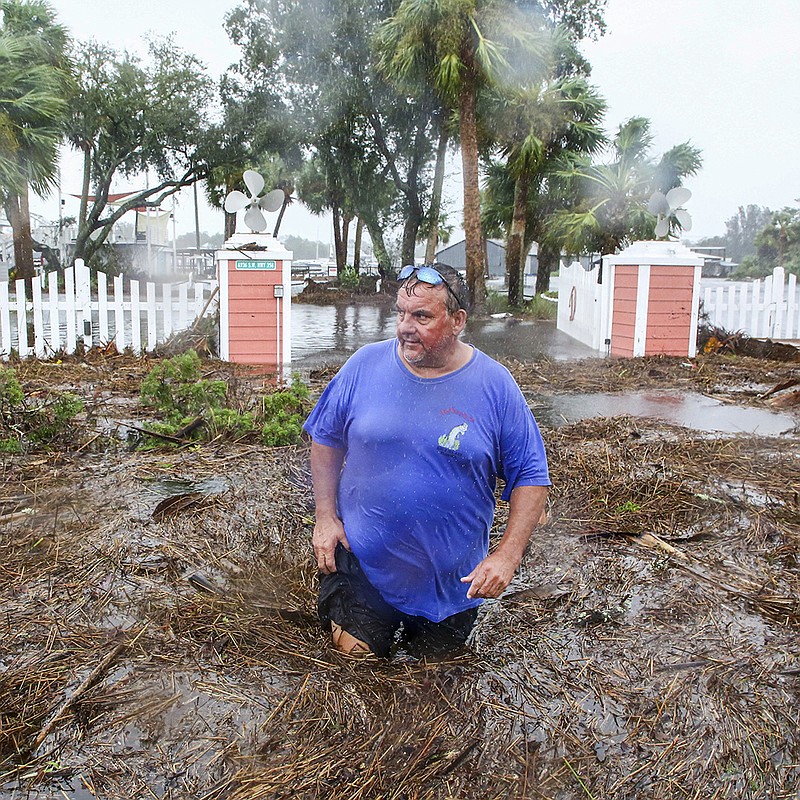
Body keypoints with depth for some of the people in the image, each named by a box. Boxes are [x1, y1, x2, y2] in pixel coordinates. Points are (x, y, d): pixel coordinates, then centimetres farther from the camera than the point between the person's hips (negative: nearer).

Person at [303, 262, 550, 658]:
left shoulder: (495, 385, -12)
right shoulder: (365, 365, -10)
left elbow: (531, 476, -7)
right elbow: (326, 439, 3)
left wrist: (507, 555, -17)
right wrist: (325, 516, -4)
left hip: (453, 577, 1)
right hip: (363, 562, 0)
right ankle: (334, 598, 36)